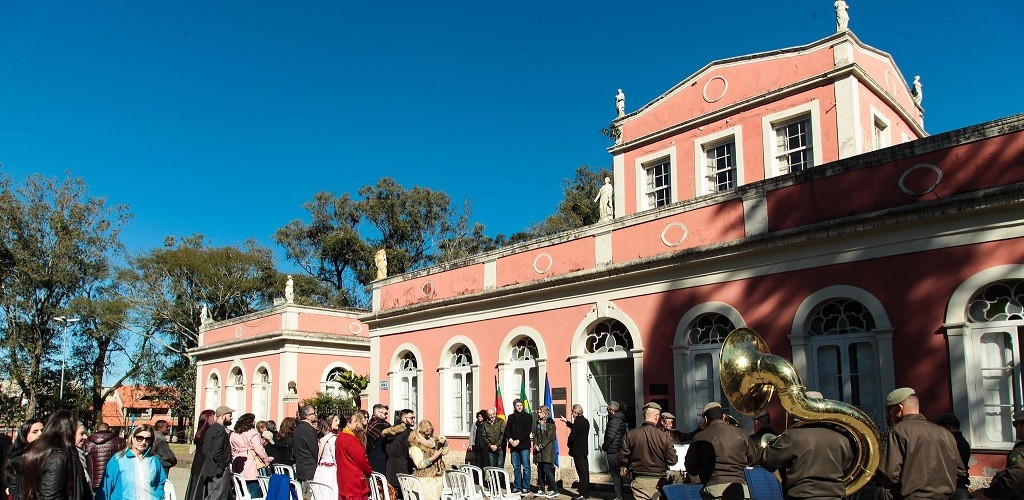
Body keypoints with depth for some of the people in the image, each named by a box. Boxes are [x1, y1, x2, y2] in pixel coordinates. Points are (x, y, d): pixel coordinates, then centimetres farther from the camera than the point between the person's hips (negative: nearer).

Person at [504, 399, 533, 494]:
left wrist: (518, 440, -13)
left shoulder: (528, 417, 2)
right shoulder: (511, 417, 14)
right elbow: (507, 430, 11)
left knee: (526, 467, -3)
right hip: (513, 446, 4)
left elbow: (528, 431, -7)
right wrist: (510, 440, -7)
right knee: (516, 467, 7)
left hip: (524, 445, -4)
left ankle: (526, 487, 1)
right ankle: (517, 487, 14)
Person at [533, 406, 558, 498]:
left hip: (547, 449, -6)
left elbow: (550, 437, -10)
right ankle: (542, 490, 12)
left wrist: (542, 446, -15)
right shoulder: (537, 424, 16)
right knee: (540, 470, 6)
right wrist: (536, 445, -4)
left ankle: (555, 490, -8)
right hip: (538, 450, 6)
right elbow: (535, 435, 13)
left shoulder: (550, 423, -3)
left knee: (546, 469, -13)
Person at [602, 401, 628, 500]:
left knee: (615, 473, -5)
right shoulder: (620, 418, 14)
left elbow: (610, 436, -22)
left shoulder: (615, 420, -17)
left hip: (613, 451, -10)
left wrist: (604, 446, -8)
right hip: (618, 450, 10)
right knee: (617, 473, 16)